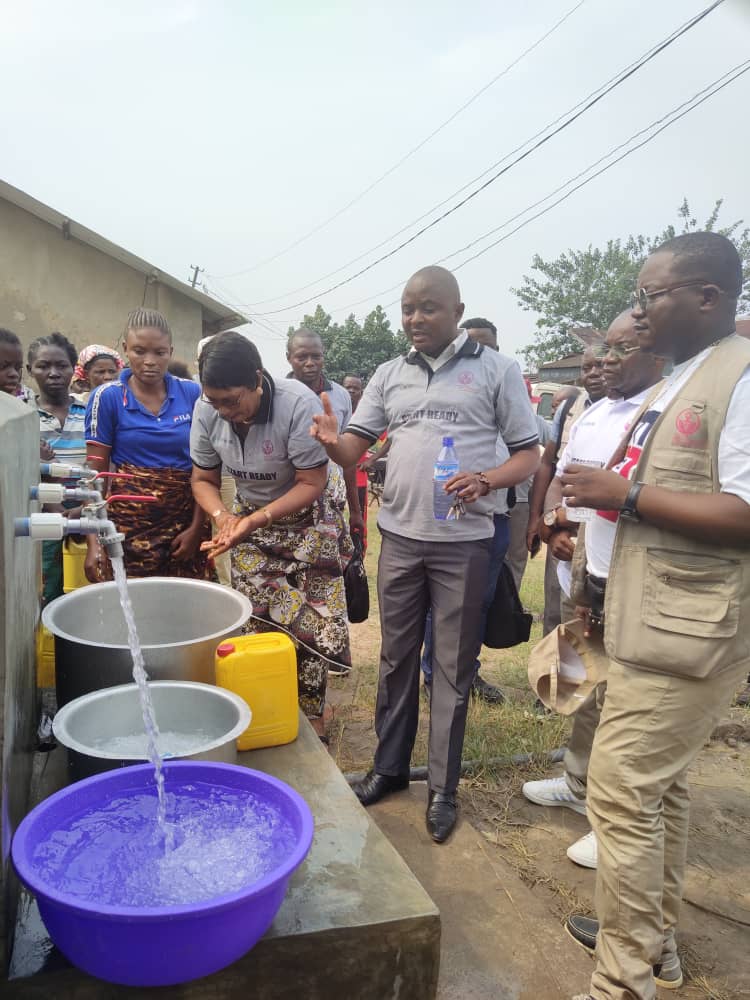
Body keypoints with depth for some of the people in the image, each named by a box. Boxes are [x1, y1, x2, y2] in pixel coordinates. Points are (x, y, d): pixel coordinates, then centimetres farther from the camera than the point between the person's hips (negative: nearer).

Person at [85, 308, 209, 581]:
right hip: (129, 524, -1)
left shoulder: (192, 394, -1)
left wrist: (197, 527, -4)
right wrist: (94, 541, -9)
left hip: (185, 520, 2)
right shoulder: (107, 397, -4)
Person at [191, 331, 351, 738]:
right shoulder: (207, 410, -15)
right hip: (250, 512, 4)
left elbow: (312, 484, -23)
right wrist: (223, 515, -24)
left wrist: (255, 521, -32)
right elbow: (203, 479, -3)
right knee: (258, 620, 0)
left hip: (309, 514, -4)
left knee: (309, 621, -3)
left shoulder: (297, 404, -30)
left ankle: (311, 714, 13)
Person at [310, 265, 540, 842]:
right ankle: (390, 767, 32)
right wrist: (332, 440, -20)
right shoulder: (389, 375, 9)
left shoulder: (496, 369, -1)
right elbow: (353, 449, 5)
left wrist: (487, 480, -22)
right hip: (400, 537, 3)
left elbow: (528, 453, -2)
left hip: (464, 541, -3)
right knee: (397, 658, 14)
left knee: (452, 668, 8)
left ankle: (444, 787, 23)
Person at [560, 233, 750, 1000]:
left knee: (621, 794, -5)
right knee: (658, 787, 19)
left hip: (686, 632, -10)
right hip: (654, 624, 10)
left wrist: (624, 492, -20)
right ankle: (652, 938, 36)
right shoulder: (679, 382, 15)